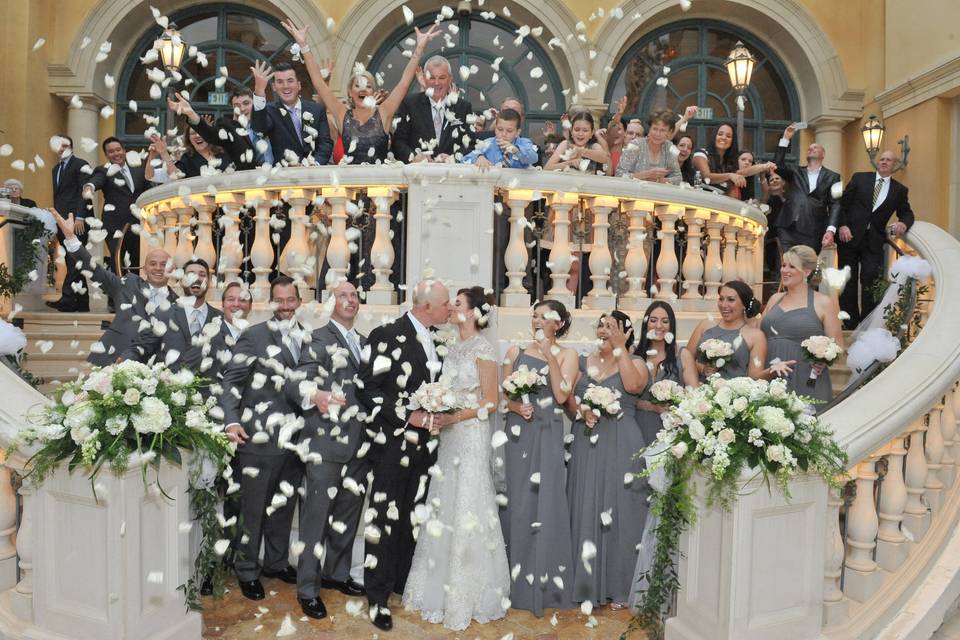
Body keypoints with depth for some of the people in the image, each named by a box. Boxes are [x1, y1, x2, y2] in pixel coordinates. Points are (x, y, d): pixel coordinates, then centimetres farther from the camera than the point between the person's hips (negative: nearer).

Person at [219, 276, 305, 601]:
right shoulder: (255, 335, -7)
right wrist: (232, 421, -18)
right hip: (259, 437, -5)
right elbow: (231, 380, -9)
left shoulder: (307, 338, 8)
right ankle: (247, 571, 24)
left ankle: (276, 562, 36)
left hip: (294, 437, 5)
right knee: (253, 508, 7)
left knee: (284, 504, 18)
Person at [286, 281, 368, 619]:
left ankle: (337, 573, 33)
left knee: (349, 512, 16)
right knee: (317, 513, 1)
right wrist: (315, 394, -37)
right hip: (326, 439, -7)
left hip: (360, 441, 7)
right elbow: (296, 383, -16)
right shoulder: (318, 338, -6)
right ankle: (308, 588, 15)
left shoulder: (364, 342, 15)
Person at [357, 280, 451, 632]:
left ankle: (403, 581, 30)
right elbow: (368, 389, -16)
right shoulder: (389, 335, -12)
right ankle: (378, 596, 16)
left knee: (413, 519, 14)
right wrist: (407, 416, -18)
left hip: (425, 442, 6)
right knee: (387, 520, 3)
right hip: (394, 442, -6)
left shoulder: (435, 339, 9)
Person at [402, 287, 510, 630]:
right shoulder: (454, 348, 11)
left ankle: (466, 596, 15)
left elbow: (490, 402, -13)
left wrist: (454, 416, -19)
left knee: (465, 511, 1)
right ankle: (441, 587, 27)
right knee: (444, 510, 12)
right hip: (448, 437, 8)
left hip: (470, 437, -7)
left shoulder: (483, 349, -11)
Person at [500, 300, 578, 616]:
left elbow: (562, 395, -10)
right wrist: (514, 406, -13)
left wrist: (550, 356, -12)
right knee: (516, 502, 7)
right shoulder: (516, 351, 9)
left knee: (545, 501, -1)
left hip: (547, 436, -2)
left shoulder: (566, 354, 2)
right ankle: (515, 578, 20)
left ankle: (544, 582, 11)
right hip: (517, 433, 3)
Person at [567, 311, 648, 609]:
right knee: (587, 509, 7)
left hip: (621, 447, -3)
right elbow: (567, 396, 8)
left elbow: (633, 385, -19)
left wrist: (619, 348, -15)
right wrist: (581, 410, -12)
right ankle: (589, 583, 21)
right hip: (587, 445, 4)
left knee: (619, 511, 2)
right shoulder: (584, 362, 13)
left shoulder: (635, 362, 2)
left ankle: (619, 586, 15)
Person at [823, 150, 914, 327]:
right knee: (848, 282, 5)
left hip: (874, 241, 0)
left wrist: (904, 224, -9)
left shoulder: (900, 190, 10)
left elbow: (907, 213, 15)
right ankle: (850, 324, 14)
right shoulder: (859, 178, 6)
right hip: (849, 237, 0)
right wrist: (842, 226, -10)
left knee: (871, 284, -7)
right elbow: (842, 203, 3)